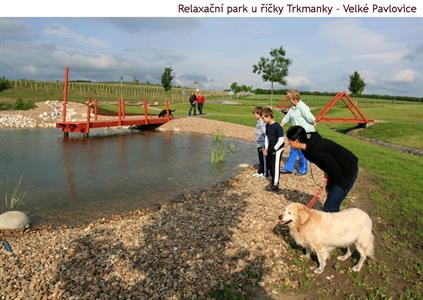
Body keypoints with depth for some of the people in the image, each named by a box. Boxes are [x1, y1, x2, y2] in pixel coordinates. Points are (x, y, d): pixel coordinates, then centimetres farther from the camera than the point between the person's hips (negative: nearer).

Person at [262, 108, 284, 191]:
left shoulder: (277, 126, -20)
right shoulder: (267, 126, 5)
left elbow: (281, 140, -20)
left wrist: (273, 149, -17)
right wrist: (266, 148, 7)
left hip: (277, 149, -8)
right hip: (270, 149, 8)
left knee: (275, 167, -3)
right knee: (270, 166, 13)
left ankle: (275, 185, 5)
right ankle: (273, 182, 28)